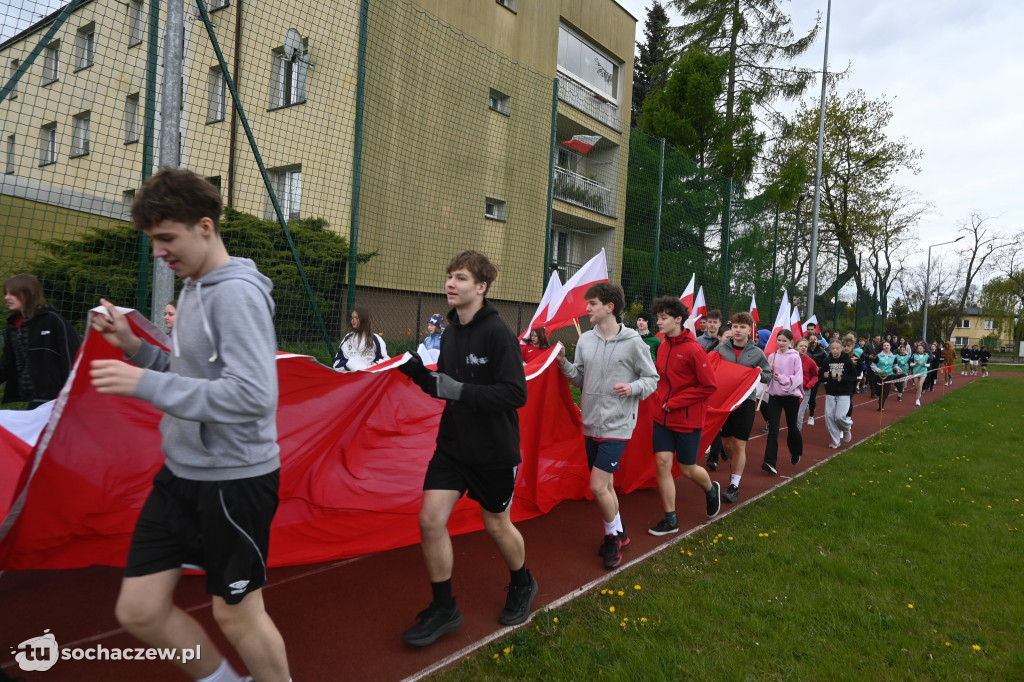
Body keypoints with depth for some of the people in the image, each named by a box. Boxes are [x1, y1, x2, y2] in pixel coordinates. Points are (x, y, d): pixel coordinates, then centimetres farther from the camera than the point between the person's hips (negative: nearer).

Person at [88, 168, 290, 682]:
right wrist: (134, 347, 2)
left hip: (233, 478, -9)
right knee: (138, 610, 12)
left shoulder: (237, 293, -19)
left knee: (236, 614, 8)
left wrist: (146, 384, -25)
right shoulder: (194, 288, 10)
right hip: (181, 471, 9)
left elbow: (253, 394, -28)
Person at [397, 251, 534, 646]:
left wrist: (460, 390, -29)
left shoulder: (498, 333, -18)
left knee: (497, 525, 12)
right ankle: (443, 609, 18)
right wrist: (417, 371, -5)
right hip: (452, 445, 6)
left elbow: (516, 393, -24)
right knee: (430, 519, -2)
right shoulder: (450, 333, 3)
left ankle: (522, 585, 43)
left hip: (494, 450, -5)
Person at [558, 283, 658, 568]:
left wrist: (633, 387, -21)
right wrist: (564, 363, -6)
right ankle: (618, 533, 36)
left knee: (598, 486, -10)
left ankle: (613, 535, 15)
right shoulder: (585, 339, 4)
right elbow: (580, 378, 10)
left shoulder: (633, 342, -10)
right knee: (606, 484, 16)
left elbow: (652, 379, -2)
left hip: (617, 426, -5)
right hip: (591, 424, 6)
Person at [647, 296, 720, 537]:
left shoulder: (694, 350, -17)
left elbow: (709, 386, -16)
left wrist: (675, 402, -16)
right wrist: (663, 399, 1)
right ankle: (670, 519, 13)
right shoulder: (663, 348, 3)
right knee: (662, 462, 0)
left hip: (687, 420, -5)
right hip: (663, 417, 6)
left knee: (687, 469, 8)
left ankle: (711, 490, 42)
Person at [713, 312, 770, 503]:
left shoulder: (757, 353, 2)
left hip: (746, 401, -2)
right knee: (725, 441, 12)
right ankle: (734, 468, 41)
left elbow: (768, 375, 12)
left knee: (739, 444, -4)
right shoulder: (720, 349, 3)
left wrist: (760, 374, -10)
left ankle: (734, 485, 3)